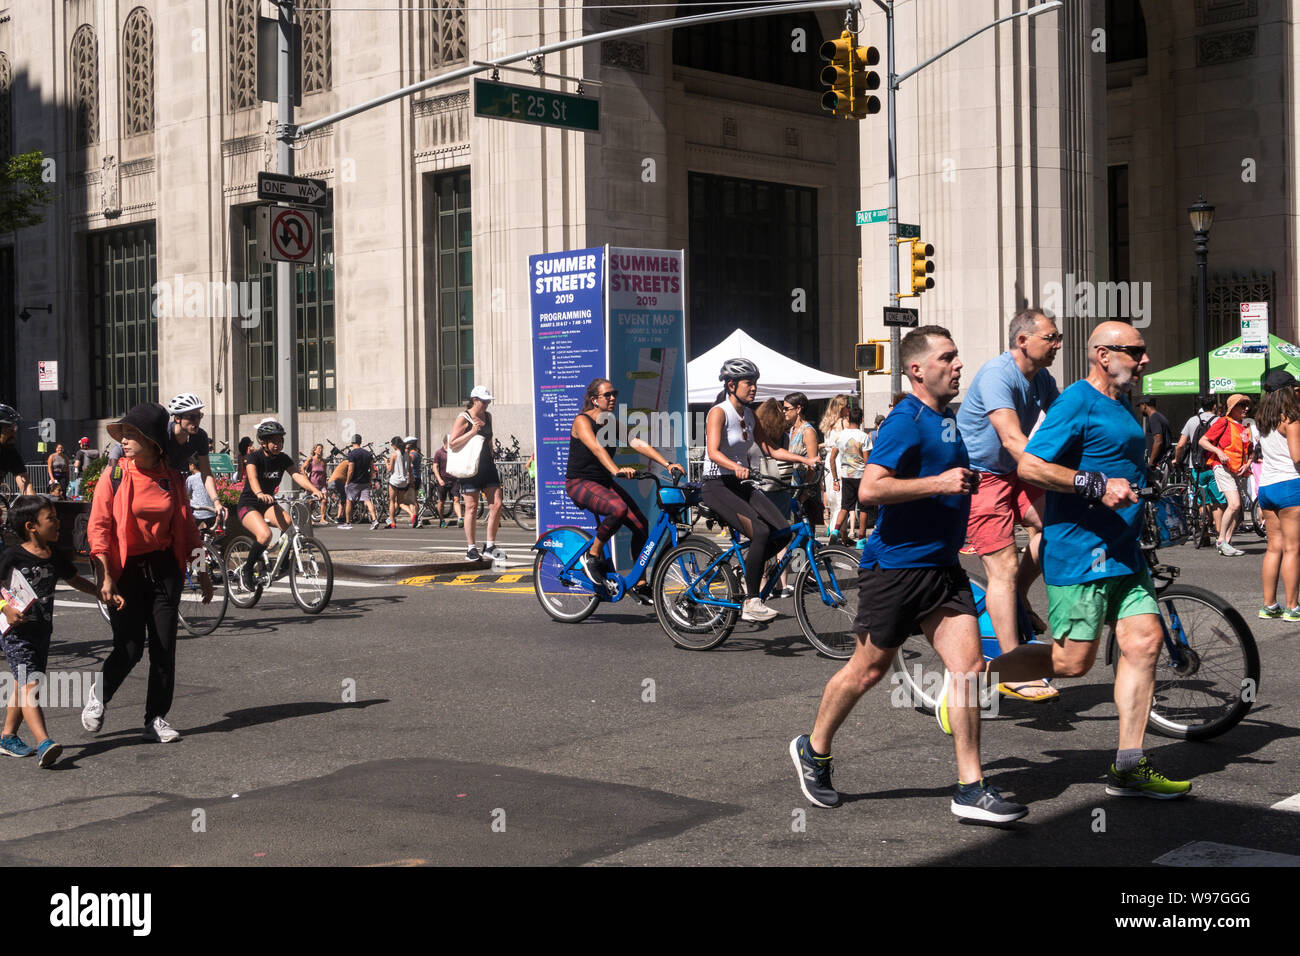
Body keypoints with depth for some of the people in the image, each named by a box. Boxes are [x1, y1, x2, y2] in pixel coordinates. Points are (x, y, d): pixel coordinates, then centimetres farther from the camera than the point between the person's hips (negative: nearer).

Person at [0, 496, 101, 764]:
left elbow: (75, 580, 20)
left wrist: (102, 591, 12)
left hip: (42, 631, 7)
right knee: (28, 686, -15)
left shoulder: (55, 556, 6)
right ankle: (44, 743, -26)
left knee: (23, 686, 16)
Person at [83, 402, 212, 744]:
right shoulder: (114, 476, -6)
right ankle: (98, 698, 21)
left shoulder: (172, 478, 3)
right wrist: (105, 577, -16)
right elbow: (98, 527, -8)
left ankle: (156, 719, 15)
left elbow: (187, 527, 12)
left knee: (164, 648, 3)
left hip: (164, 568, 3)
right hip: (127, 571, -3)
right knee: (129, 649, -6)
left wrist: (202, 571, 13)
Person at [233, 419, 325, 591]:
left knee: (289, 523, -27)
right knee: (265, 534, -32)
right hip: (248, 505, -5)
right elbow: (253, 477, -36)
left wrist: (315, 489, -36)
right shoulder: (254, 457, -17)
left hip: (268, 504, 5)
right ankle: (246, 570, -10)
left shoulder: (283, 459, -2)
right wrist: (260, 494, -58)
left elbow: (298, 475, -16)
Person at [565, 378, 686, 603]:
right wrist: (617, 470, -48)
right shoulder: (582, 421, -12)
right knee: (618, 508, -35)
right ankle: (592, 556, -14)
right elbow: (596, 448, -31)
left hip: (604, 482, 7)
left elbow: (639, 444, -3)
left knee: (641, 524, -8)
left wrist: (668, 464, -17)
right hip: (580, 483, -7)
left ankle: (639, 585, 2)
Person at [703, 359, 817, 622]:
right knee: (761, 533, -25)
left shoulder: (749, 415, 12)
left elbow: (770, 450, 12)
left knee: (782, 531, -11)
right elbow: (713, 452, -25)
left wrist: (805, 459, 0)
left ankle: (746, 570, 10)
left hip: (741, 485, 8)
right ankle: (751, 603, -18)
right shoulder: (719, 412, -11)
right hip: (717, 486, -8)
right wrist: (736, 467, -44)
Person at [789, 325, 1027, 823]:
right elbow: (871, 488, -25)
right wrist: (938, 483, -25)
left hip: (942, 565, 8)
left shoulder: (948, 418, 14)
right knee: (869, 669, 5)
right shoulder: (906, 420, -14)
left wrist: (966, 481, 17)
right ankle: (813, 750, 27)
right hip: (895, 564, -8)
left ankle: (970, 789, 2)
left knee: (968, 666, -3)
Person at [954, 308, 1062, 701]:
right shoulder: (997, 375, -22)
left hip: (1010, 475, 8)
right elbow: (1013, 439, -32)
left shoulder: (1042, 380, 6)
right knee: (1004, 567, -12)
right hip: (978, 476, -8)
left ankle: (1017, 600, 7)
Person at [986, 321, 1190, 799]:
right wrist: (1097, 486, -24)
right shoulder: (1077, 402, -11)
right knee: (1072, 662, -8)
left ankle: (1128, 768, 5)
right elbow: (1030, 466, -21)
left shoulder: (1122, 406, 19)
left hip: (1122, 552, 9)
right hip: (1080, 550, -9)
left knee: (1144, 640, 0)